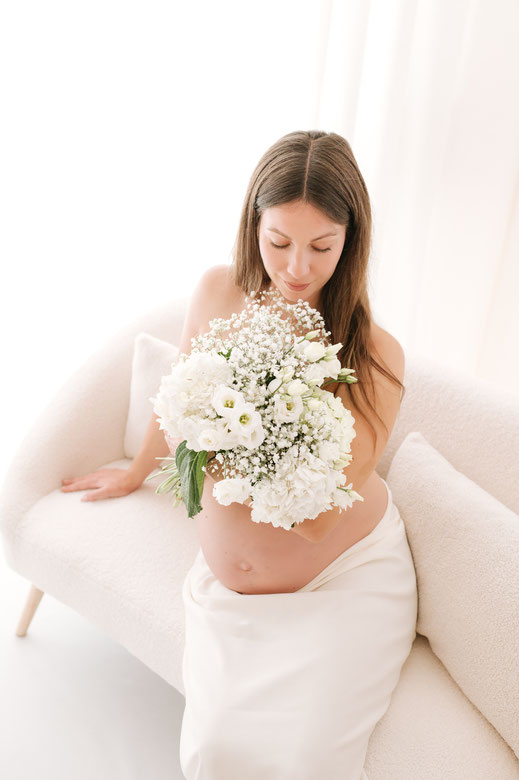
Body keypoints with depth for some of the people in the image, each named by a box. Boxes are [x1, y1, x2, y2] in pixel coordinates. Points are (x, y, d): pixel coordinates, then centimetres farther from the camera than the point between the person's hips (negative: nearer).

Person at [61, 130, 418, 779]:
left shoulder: (374, 357, -17)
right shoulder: (218, 292, -8)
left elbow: (318, 519, -17)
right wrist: (137, 471, 26)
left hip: (343, 579, -2)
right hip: (226, 576, 3)